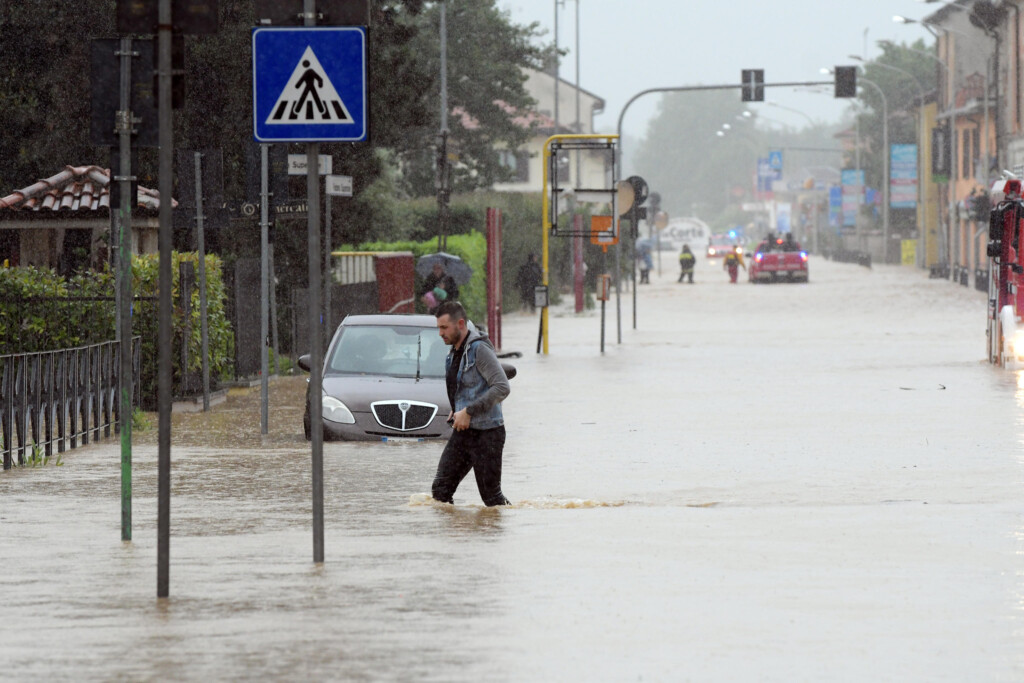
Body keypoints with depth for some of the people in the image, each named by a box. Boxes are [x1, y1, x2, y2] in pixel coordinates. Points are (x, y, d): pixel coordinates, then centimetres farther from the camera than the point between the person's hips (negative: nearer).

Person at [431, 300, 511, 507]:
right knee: (440, 489, -1)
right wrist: (455, 410, 9)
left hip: (487, 434, -8)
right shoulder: (454, 353, 14)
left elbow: (502, 388, -22)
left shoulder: (480, 349, -14)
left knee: (491, 494, -3)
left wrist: (469, 412, -22)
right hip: (462, 432, 8)